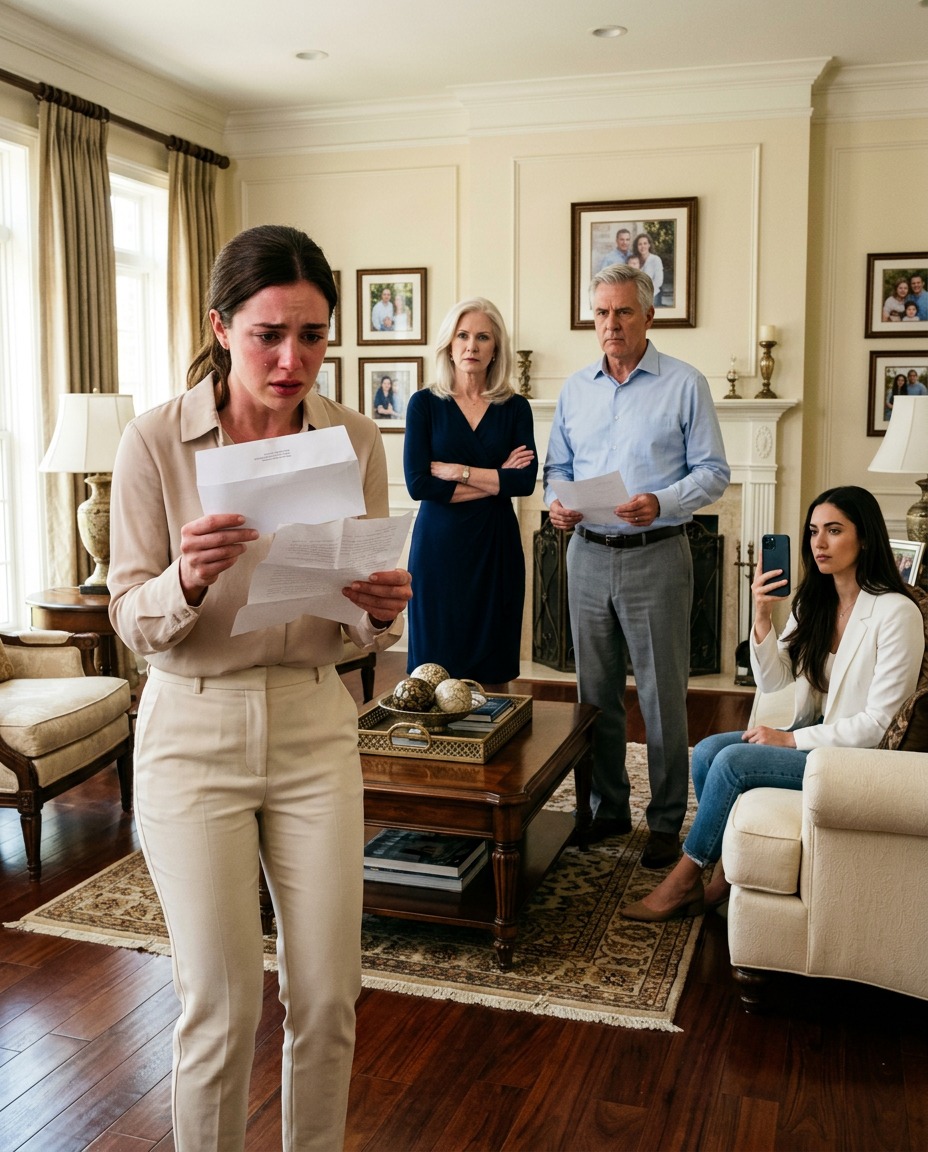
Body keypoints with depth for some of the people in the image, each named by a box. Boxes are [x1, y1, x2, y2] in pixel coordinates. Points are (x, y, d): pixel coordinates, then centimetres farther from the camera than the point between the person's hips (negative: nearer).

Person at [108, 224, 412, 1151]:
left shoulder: (354, 440, -3)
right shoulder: (155, 441, -10)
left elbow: (363, 633, 3)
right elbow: (131, 621, -7)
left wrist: (381, 613, -20)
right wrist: (186, 581, -28)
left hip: (314, 727, 3)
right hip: (192, 734, -2)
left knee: (327, 994, 9)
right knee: (222, 1004, 3)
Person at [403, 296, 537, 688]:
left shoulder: (515, 408, 6)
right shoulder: (425, 403, 1)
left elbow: (526, 480, -7)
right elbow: (417, 483, -10)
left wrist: (455, 470, -11)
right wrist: (496, 480, -8)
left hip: (496, 546, 2)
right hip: (439, 546, -1)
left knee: (492, 671, 6)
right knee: (436, 668, 3)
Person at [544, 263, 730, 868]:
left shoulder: (685, 384, -3)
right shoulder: (575, 388, 11)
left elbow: (713, 471, -5)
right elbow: (558, 465, 17)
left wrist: (660, 503, -21)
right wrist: (556, 500, -5)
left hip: (656, 556, -4)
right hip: (588, 554, 5)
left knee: (663, 696, 0)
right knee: (596, 692, 12)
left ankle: (667, 821, 13)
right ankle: (608, 808, 26)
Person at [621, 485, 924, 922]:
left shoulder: (896, 612, -18)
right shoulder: (814, 602, 6)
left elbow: (876, 723, -18)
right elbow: (773, 681, 2)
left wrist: (791, 739, -17)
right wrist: (762, 618, -14)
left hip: (855, 755, -7)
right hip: (810, 736, 8)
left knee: (733, 762, -22)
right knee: (706, 751, -13)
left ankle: (683, 882, -5)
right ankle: (731, 871, -3)